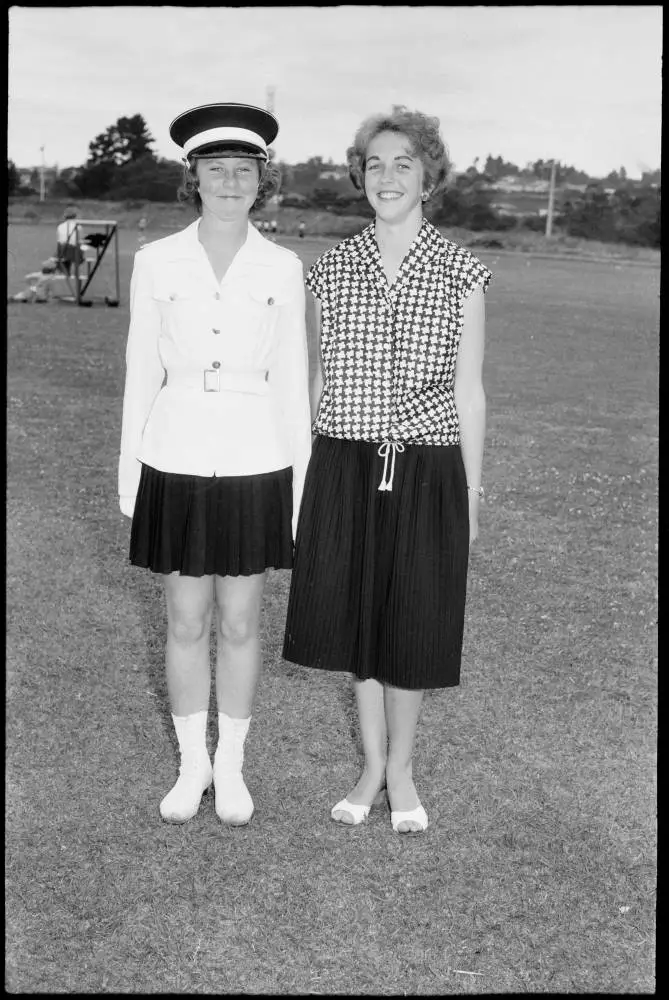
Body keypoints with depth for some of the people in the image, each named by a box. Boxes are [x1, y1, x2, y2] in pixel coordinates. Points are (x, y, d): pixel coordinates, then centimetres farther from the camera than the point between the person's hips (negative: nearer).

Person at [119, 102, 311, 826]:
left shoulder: (281, 269, -1)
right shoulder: (155, 262, -1)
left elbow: (290, 380, 3)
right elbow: (141, 373, 4)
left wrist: (300, 484, 2)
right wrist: (128, 474, 3)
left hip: (254, 463, 0)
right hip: (176, 462, 0)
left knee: (240, 625, 9)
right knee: (185, 624, 9)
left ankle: (231, 766, 27)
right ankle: (191, 764, 28)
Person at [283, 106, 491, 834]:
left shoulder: (460, 273, -2)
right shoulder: (331, 269, 3)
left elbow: (468, 391, 2)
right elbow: (323, 378, 9)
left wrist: (472, 494, 2)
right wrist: (306, 477, 9)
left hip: (426, 473, -2)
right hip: (346, 469, 2)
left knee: (413, 626, 8)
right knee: (358, 617, 11)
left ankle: (401, 768, 30)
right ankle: (372, 766, 31)